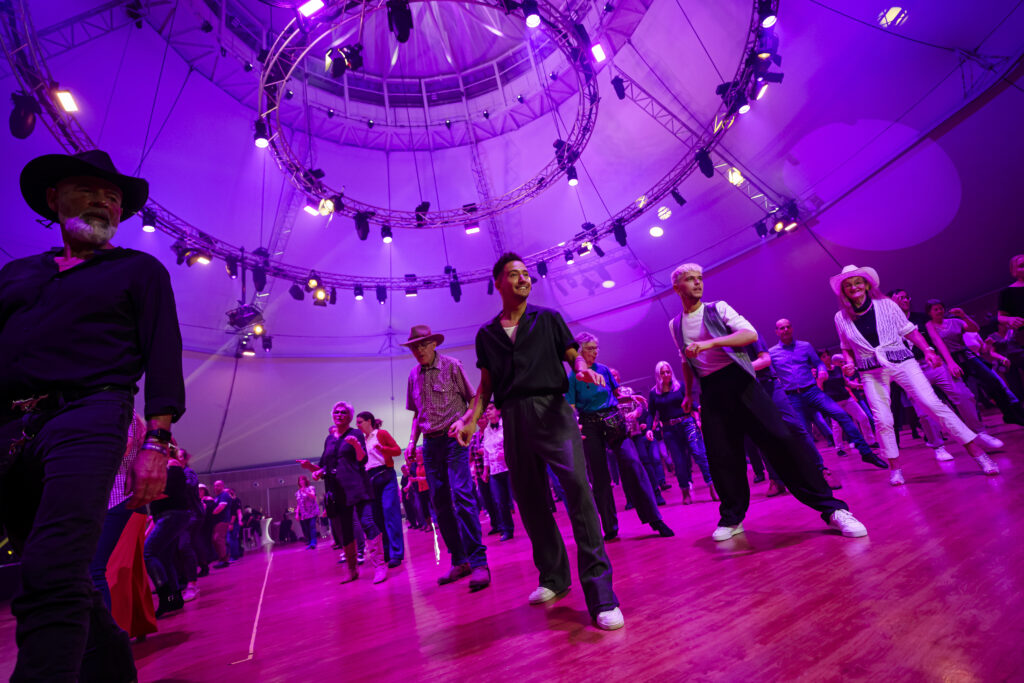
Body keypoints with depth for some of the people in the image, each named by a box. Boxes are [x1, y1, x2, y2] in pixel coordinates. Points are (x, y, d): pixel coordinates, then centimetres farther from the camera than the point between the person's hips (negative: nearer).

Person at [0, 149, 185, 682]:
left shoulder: (139, 270, 9)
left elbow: (162, 357, -2)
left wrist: (156, 442, -12)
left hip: (85, 420, -5)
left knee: (52, 581, -15)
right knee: (62, 581, 11)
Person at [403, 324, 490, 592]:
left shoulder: (451, 366, -2)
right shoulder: (414, 376, 13)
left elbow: (473, 399, -2)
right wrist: (412, 441, 9)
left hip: (453, 439, -5)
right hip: (431, 443, 6)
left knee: (462, 496, -15)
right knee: (440, 504, 7)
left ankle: (478, 562, -7)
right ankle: (459, 562, 19)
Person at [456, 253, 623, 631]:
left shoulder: (548, 319, 12)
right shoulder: (486, 334, 16)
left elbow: (573, 355, 8)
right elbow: (486, 384, 15)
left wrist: (584, 369, -15)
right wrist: (471, 417, 2)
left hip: (552, 409, -2)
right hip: (514, 419, 3)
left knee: (577, 487, -17)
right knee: (529, 500, 8)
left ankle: (601, 595, -9)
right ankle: (554, 578, 27)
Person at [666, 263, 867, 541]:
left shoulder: (718, 308, 3)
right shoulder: (674, 325, 12)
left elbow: (751, 334, -11)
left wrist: (711, 342, -22)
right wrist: (688, 393, 21)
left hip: (737, 379, -2)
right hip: (711, 391, 3)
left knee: (781, 438, -13)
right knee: (721, 456, 2)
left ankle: (831, 508, -1)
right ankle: (733, 518, 18)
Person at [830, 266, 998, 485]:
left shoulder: (886, 304, 0)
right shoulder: (841, 318, 1)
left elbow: (909, 330, 5)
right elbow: (847, 347, 12)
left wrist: (927, 350, -7)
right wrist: (849, 363, -4)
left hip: (901, 361, 0)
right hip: (871, 372, 1)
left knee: (932, 403, -11)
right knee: (882, 420, -2)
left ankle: (977, 452, 4)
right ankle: (895, 468, 11)